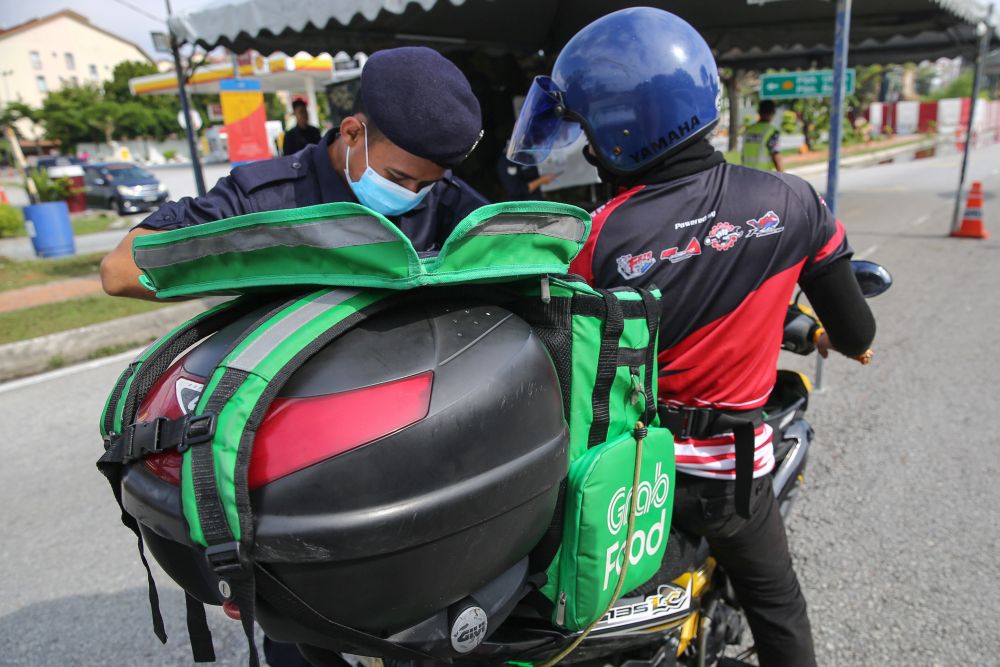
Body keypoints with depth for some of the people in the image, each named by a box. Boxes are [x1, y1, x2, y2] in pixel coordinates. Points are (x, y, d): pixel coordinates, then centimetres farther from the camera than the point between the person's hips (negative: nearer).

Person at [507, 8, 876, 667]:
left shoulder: (602, 236, -20)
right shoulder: (793, 204, -13)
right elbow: (856, 333, -2)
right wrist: (835, 339, 21)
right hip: (730, 470, 3)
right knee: (778, 608, 28)